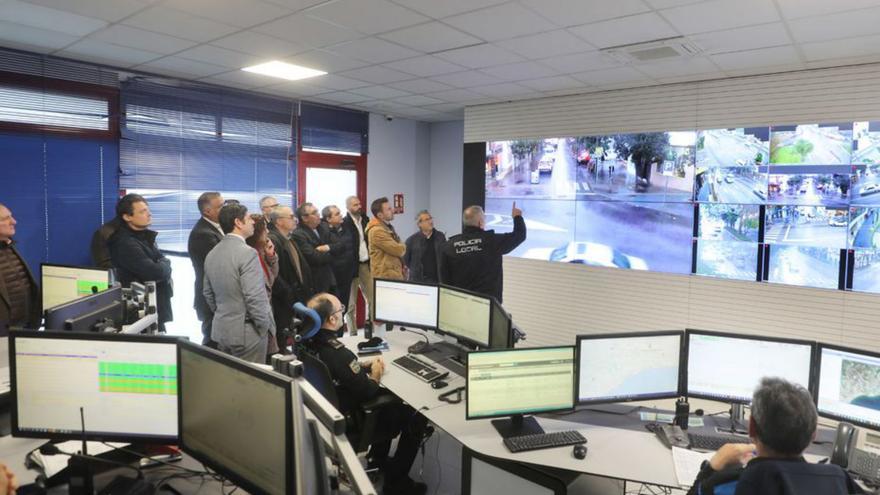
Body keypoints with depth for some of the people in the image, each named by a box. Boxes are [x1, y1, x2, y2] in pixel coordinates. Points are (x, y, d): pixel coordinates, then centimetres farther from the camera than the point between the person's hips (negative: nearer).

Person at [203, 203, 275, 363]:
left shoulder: (212, 254, 8)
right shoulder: (247, 253, -18)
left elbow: (208, 294, 16)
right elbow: (255, 297, -22)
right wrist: (266, 326, -10)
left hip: (221, 330, 8)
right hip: (247, 333, -8)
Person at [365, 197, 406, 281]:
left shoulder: (388, 227, 15)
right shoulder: (377, 231, -19)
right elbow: (399, 250, -19)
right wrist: (402, 247, 2)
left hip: (395, 274, 10)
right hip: (385, 276, -10)